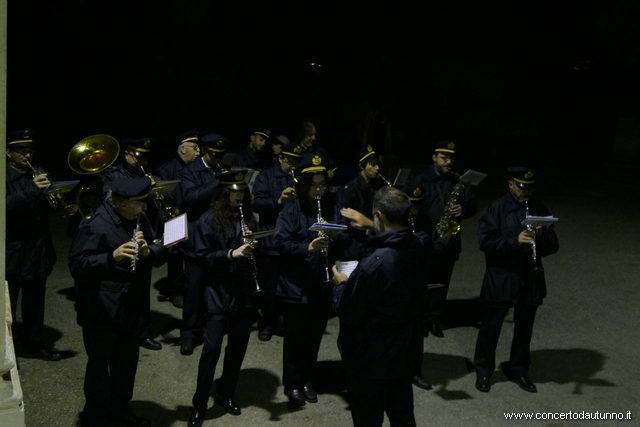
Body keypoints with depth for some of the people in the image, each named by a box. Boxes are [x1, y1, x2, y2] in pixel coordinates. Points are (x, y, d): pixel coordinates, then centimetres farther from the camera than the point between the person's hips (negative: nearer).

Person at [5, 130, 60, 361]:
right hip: (12, 251, -6)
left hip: (38, 249, 6)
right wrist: (32, 189, -28)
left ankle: (33, 344, 28)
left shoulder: (38, 174, 10)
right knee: (8, 304, 5)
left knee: (35, 303, 15)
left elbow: (48, 205, 9)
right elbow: (7, 207, -22)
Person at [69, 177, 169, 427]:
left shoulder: (140, 219, 3)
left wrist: (148, 251, -19)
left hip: (130, 308, 7)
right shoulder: (95, 225, -19)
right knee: (99, 364, 7)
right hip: (101, 310, -7)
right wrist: (112, 257, -37)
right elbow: (77, 266, -23)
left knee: (127, 360, 19)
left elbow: (162, 253, 4)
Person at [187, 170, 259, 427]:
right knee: (212, 348, -5)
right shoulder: (209, 221, -6)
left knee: (238, 346, 12)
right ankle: (199, 404, 8)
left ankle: (225, 394, 30)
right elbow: (202, 258, -10)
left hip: (244, 293, 5)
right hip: (219, 294, -5)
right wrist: (231, 253, -24)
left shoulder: (248, 218, 8)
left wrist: (252, 247, -8)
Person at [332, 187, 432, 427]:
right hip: (406, 353, 7)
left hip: (371, 359, -6)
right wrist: (371, 230, 18)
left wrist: (341, 285, -2)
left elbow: (348, 313, -22)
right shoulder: (421, 248, -10)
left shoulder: (374, 264, -32)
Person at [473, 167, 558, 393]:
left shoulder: (539, 209, 4)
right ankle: (483, 372, 22)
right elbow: (485, 242, -17)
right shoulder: (496, 209, -8)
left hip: (531, 280, 4)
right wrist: (515, 240, -28)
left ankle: (519, 370, 32)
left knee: (524, 328, 14)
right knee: (491, 326, 7)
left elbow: (552, 246, 4)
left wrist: (541, 236, -17)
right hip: (500, 279, -3)